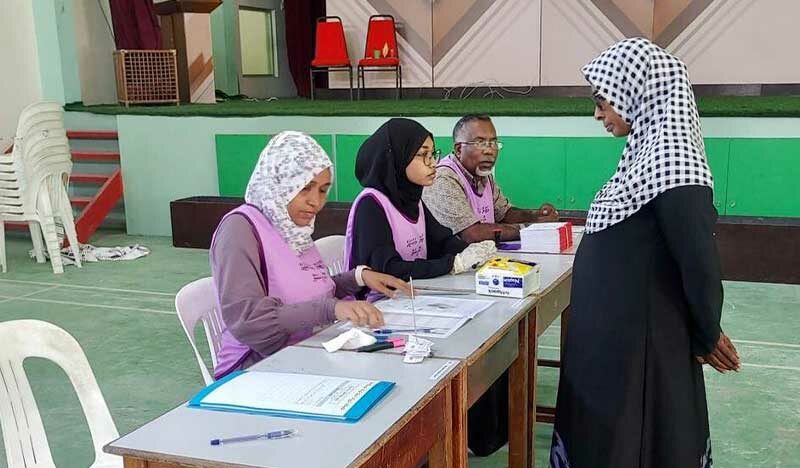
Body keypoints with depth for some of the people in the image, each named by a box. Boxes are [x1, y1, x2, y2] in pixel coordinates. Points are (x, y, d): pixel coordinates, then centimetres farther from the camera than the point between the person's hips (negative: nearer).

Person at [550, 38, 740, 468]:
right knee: (602, 432, 21)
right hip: (613, 326, 9)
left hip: (639, 334, -9)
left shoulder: (671, 164, -24)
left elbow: (699, 261, -23)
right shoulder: (648, 152, 5)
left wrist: (708, 336, -9)